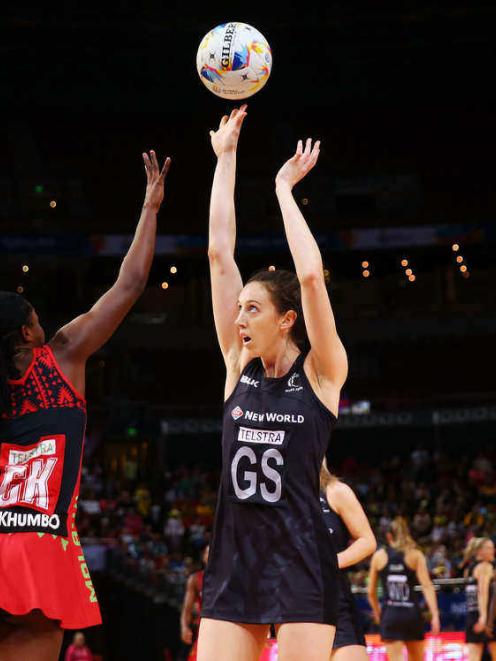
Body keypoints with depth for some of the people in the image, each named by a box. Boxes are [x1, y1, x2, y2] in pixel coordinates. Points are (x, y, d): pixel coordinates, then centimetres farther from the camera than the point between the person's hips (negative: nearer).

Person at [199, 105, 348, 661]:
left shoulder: (322, 372, -2)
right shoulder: (239, 365, 9)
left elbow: (311, 276, -16)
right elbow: (219, 254, 7)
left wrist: (284, 188, -7)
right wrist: (225, 156, 7)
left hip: (301, 560, -4)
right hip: (232, 557, 4)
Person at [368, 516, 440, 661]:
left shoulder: (379, 556, 6)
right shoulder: (415, 555, 3)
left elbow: (371, 592, 10)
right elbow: (427, 586, -8)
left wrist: (377, 613, 26)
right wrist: (435, 615, -11)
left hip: (390, 615, -1)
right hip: (411, 613, 1)